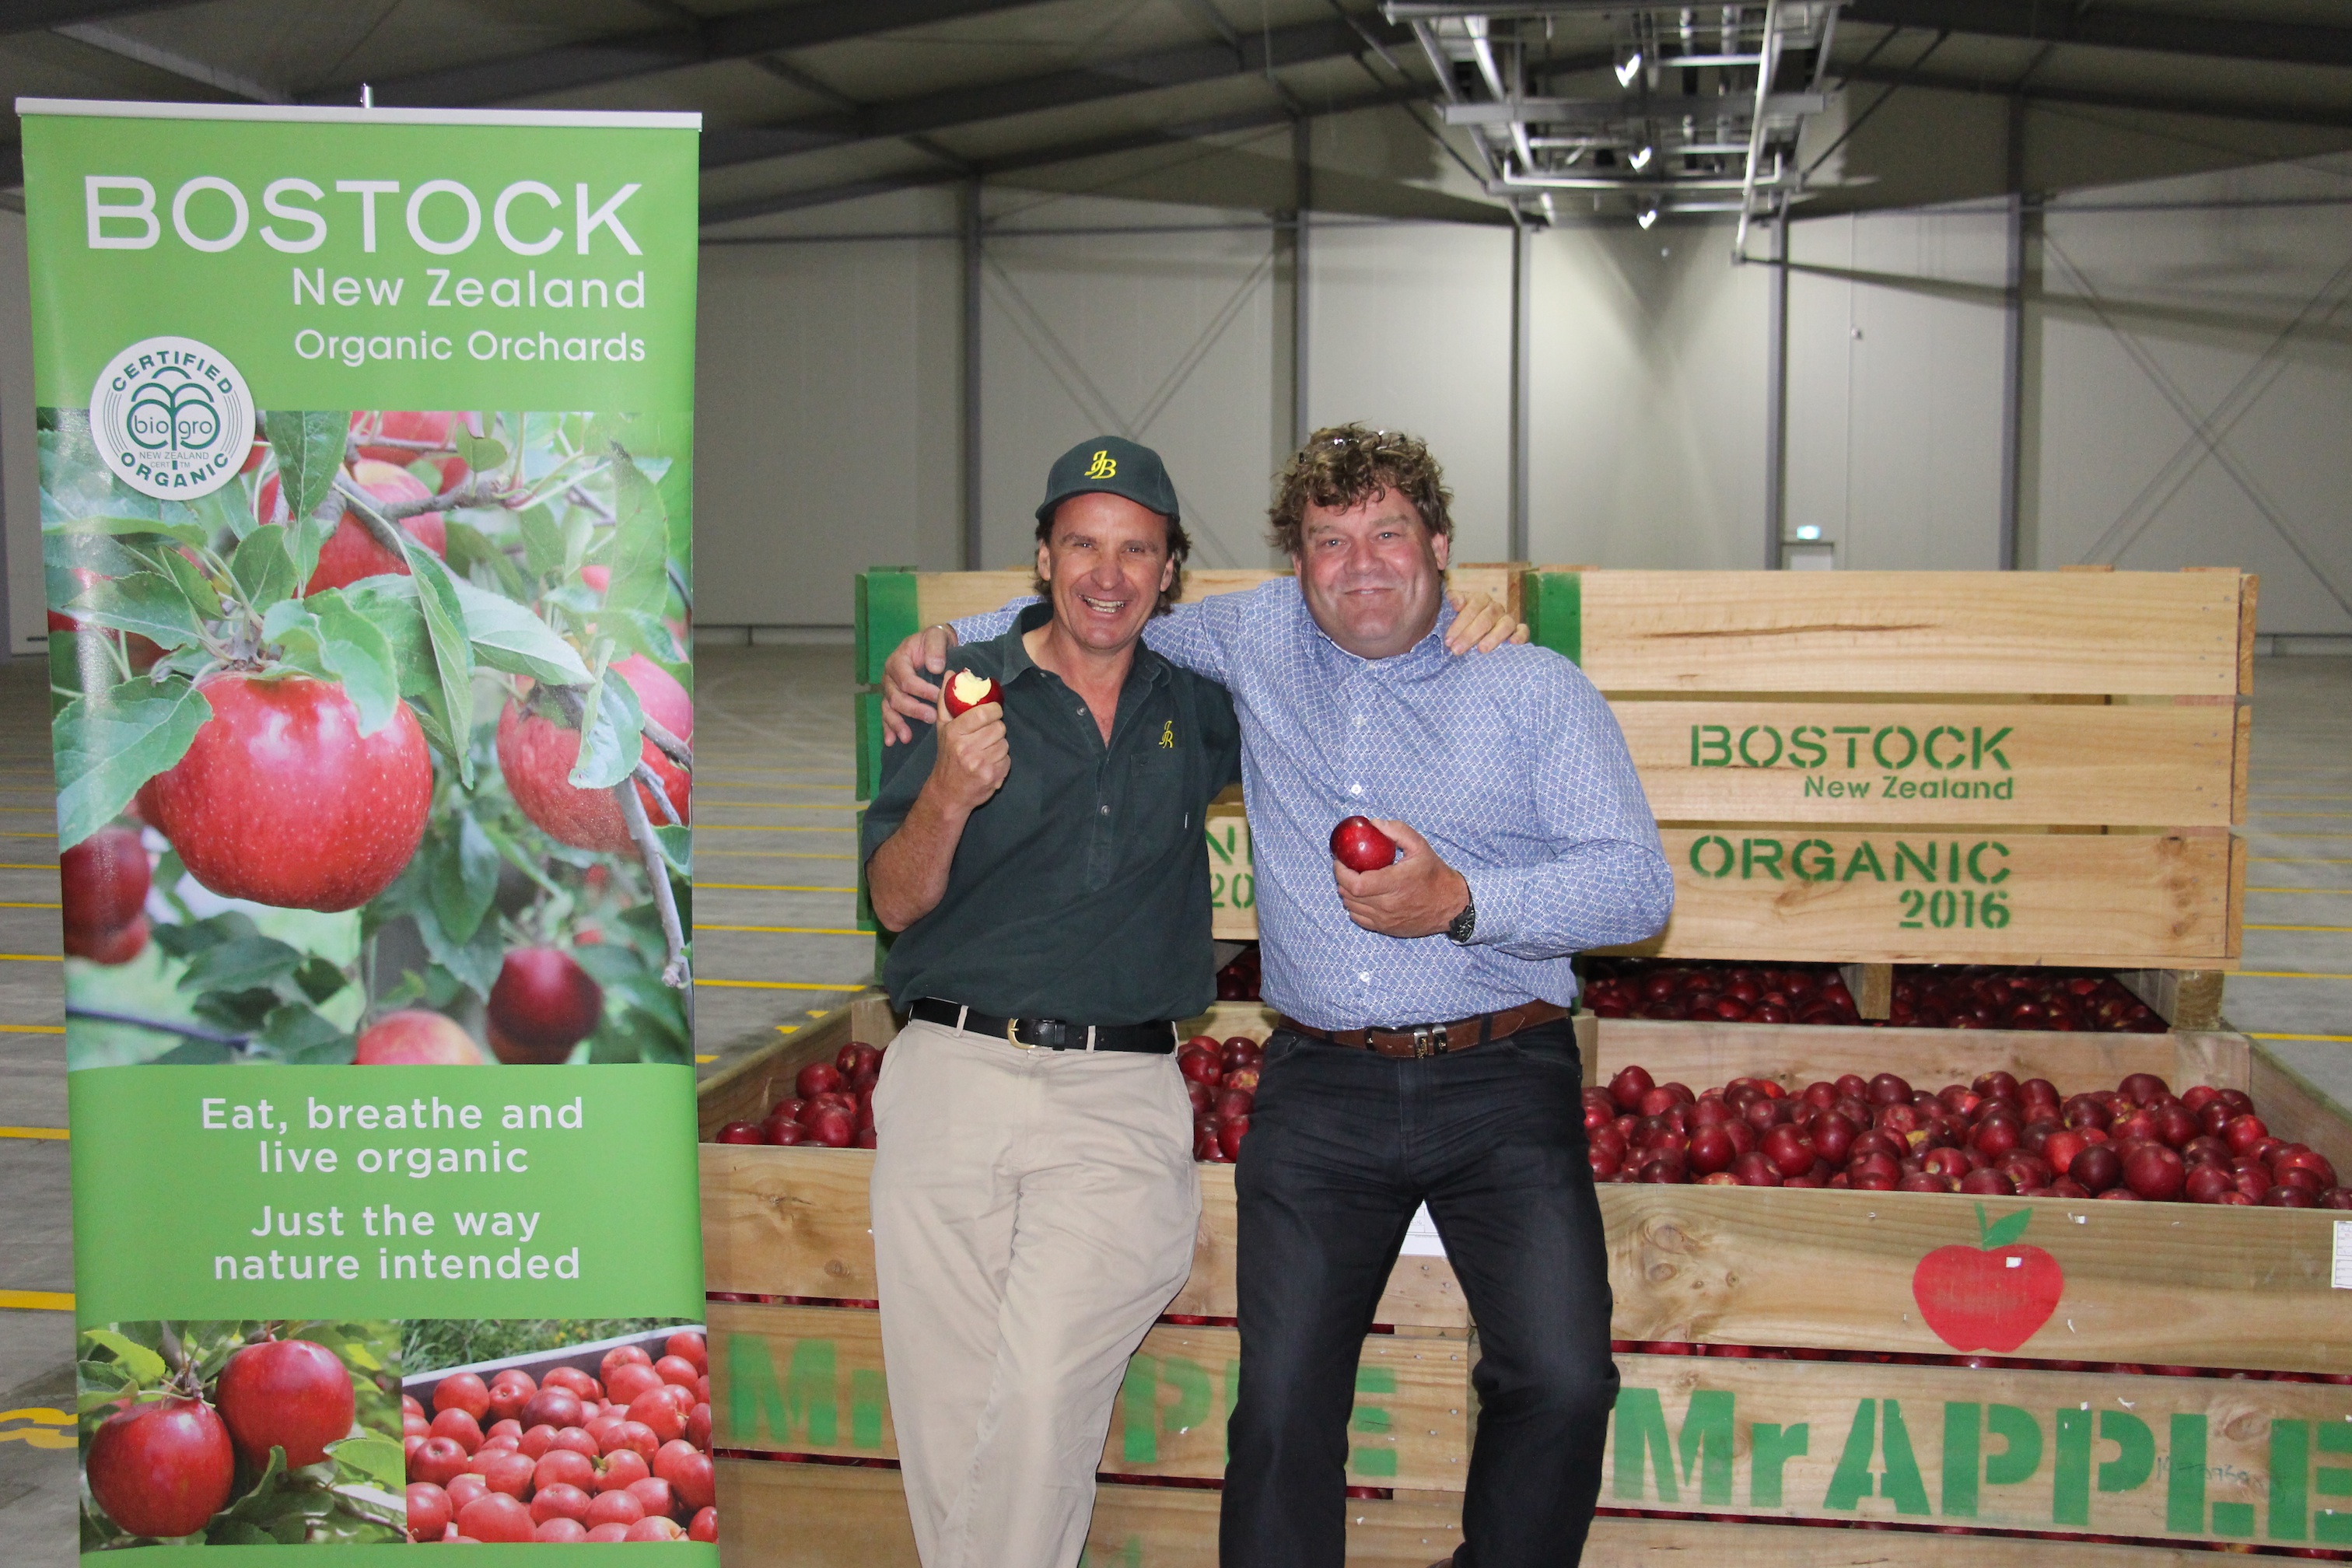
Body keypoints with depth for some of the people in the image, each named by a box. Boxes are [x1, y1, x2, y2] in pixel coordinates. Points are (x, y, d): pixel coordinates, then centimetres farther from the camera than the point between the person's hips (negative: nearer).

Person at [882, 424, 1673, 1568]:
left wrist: (1461, 902, -14)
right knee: (1282, 1406, -3)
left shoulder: (1537, 689, 6)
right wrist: (950, 645, 15)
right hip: (1321, 1089, 2)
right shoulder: (1260, 639, 13)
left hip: (1502, 1085, -1)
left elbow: (1639, 881, -1)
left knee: (1561, 1385, -12)